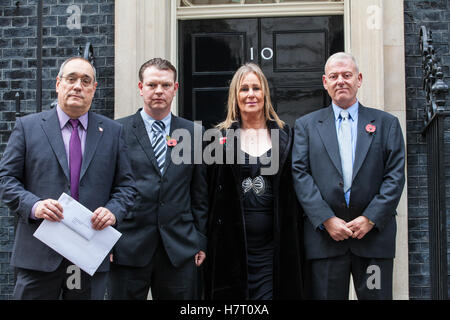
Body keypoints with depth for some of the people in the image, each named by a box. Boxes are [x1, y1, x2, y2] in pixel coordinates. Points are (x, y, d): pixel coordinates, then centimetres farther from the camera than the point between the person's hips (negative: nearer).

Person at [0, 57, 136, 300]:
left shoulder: (112, 131, 10)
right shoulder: (27, 126, 6)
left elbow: (126, 184, 11)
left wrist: (113, 211, -9)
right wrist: (33, 205, -14)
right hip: (39, 253, -1)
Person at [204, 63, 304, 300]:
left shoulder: (284, 135, 9)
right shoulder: (220, 137, 5)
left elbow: (294, 190, 9)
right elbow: (208, 191, 5)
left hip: (273, 244, 1)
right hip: (231, 243, 0)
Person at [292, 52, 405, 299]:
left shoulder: (386, 124, 11)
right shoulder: (306, 125, 11)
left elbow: (396, 176, 2)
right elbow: (299, 174, 0)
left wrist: (370, 219, -9)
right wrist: (326, 220, -11)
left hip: (374, 232, 0)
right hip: (324, 234, 0)